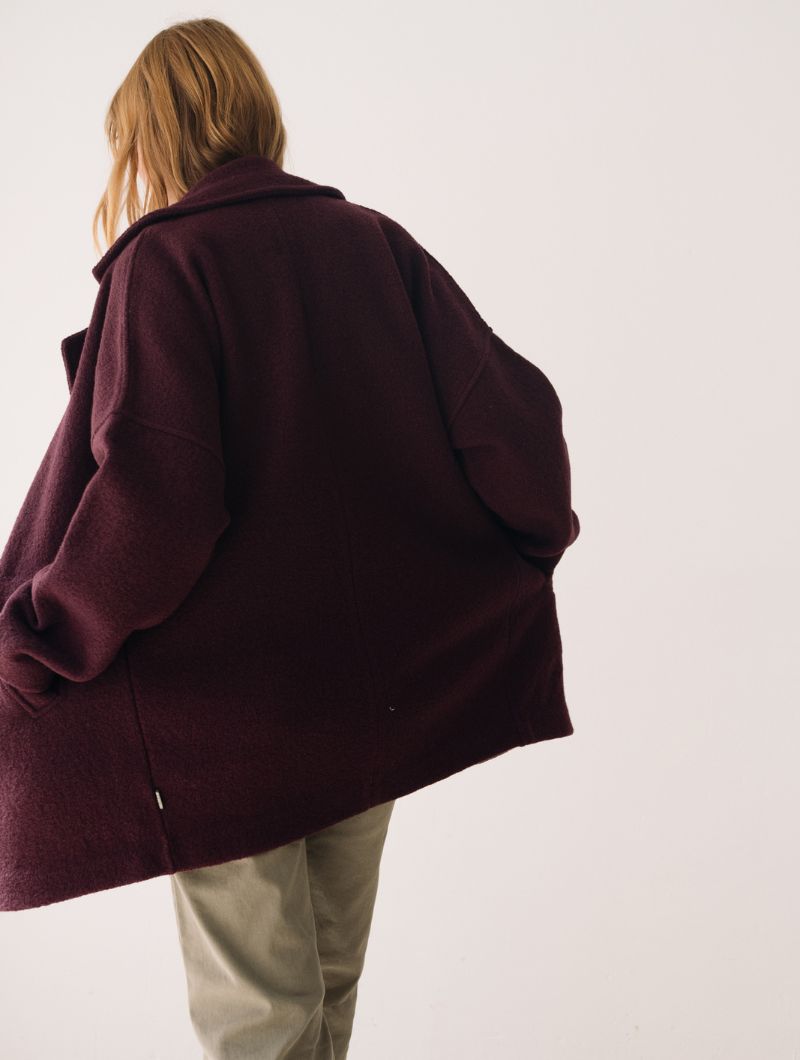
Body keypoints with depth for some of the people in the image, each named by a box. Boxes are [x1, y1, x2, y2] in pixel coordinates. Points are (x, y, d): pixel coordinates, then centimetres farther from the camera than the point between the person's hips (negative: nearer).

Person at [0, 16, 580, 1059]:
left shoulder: (163, 262, -12)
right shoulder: (375, 243, 2)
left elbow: (148, 494, -23)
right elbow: (510, 405, -2)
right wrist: (538, 531, 15)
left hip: (224, 706, -5)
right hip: (378, 684, 5)